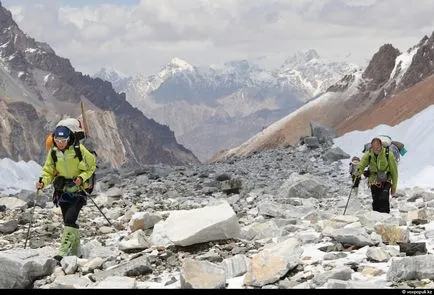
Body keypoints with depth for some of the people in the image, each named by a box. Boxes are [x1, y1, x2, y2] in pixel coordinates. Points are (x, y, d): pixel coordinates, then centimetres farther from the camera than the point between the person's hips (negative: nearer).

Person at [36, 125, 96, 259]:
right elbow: (48, 171, 5)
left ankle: (63, 251, -23)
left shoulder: (79, 149, -13)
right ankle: (75, 251, 27)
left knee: (70, 219, -20)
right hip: (63, 190, 4)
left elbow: (91, 166, -3)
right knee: (69, 222, 9)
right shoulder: (53, 152, -2)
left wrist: (82, 177, -19)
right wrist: (43, 182, -15)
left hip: (78, 189, -4)